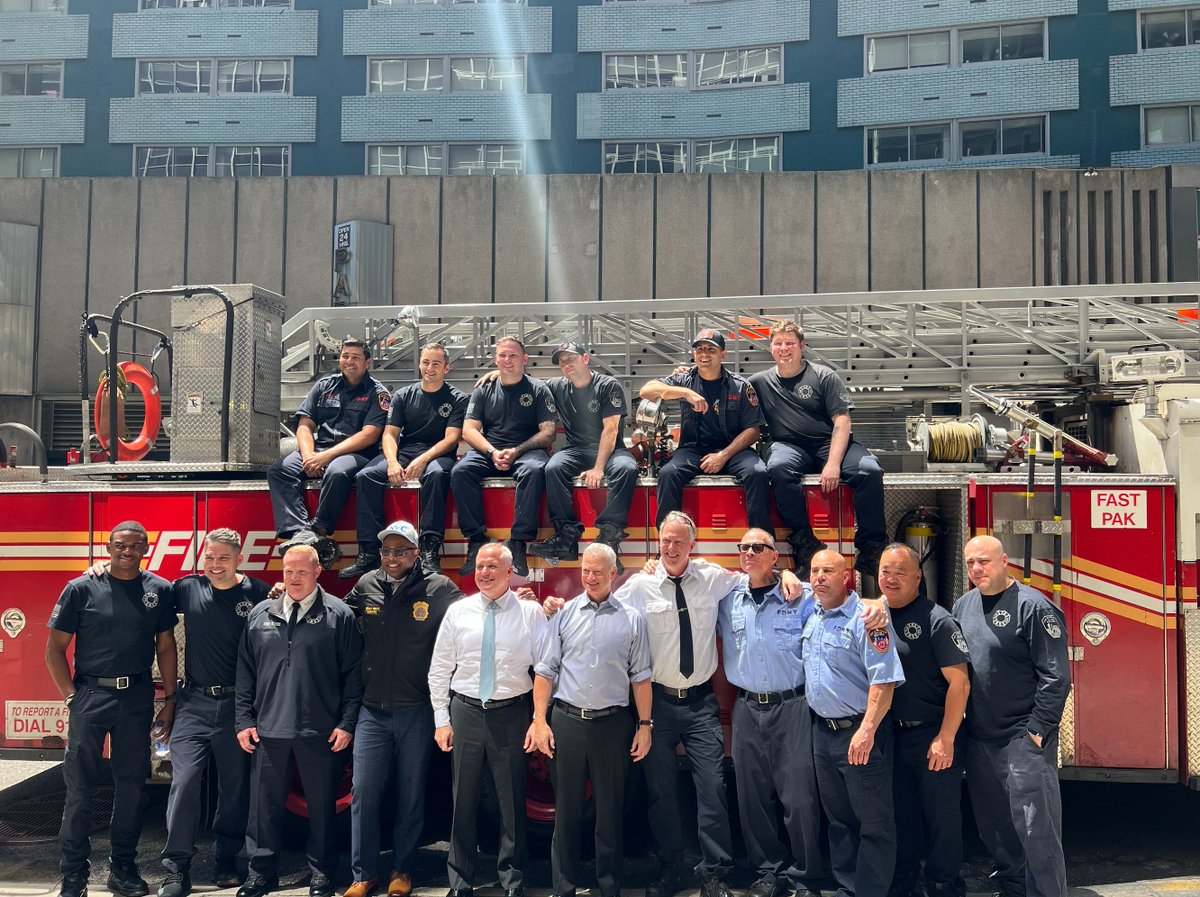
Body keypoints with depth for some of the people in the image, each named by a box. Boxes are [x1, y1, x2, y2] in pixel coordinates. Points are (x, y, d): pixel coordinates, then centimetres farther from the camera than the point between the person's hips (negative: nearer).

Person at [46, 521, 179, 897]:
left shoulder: (159, 590, 3)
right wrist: (71, 697, -6)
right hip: (90, 694, -2)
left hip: (137, 697, 2)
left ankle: (123, 866, 21)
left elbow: (165, 647, 8)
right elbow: (55, 647, 0)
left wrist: (170, 700, 4)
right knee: (79, 785, 1)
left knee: (131, 784, 8)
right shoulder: (81, 588, -3)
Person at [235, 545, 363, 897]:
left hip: (321, 733, -3)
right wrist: (245, 720, 6)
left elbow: (353, 674, -3)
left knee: (321, 805, 8)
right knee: (264, 805, 9)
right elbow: (245, 672, 11)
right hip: (268, 731, 3)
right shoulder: (261, 615, 8)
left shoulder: (339, 615, -3)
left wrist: (346, 723, -7)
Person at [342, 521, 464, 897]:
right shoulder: (367, 586, 5)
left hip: (417, 711, -2)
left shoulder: (438, 588, -4)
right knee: (364, 792, 3)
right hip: (373, 711, 2)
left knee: (411, 793, 10)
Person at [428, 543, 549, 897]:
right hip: (465, 712, 1)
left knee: (512, 801, 7)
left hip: (511, 712, -1)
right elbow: (440, 669, 7)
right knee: (463, 801, 8)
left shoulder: (531, 612, 0)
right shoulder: (458, 612, 4)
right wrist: (441, 720, 3)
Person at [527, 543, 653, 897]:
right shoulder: (564, 614, 4)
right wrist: (539, 720, -2)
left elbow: (640, 677, 5)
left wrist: (645, 724, 2)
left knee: (611, 811, 8)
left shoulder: (631, 619, 4)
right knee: (566, 810, 7)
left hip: (613, 723, 0)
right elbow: (545, 671, 5)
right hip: (566, 721, 1)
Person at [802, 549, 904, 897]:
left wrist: (867, 730, -26)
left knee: (873, 822, 1)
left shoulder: (864, 619, -16)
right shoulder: (812, 621, 10)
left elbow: (883, 679, -22)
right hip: (823, 731, 8)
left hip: (859, 733, -8)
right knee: (838, 817, 18)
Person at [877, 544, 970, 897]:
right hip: (892, 736, 6)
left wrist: (945, 739, -18)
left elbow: (959, 682, -15)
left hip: (933, 736, -6)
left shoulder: (936, 619, -12)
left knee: (942, 819, 5)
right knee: (901, 815, 16)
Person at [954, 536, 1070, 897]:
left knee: (1035, 826, -3)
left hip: (1024, 737, -7)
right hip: (979, 738, 7)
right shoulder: (964, 606, 9)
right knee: (994, 826, 16)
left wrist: (1038, 730, -16)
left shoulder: (1033, 606, -12)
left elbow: (1055, 676, -15)